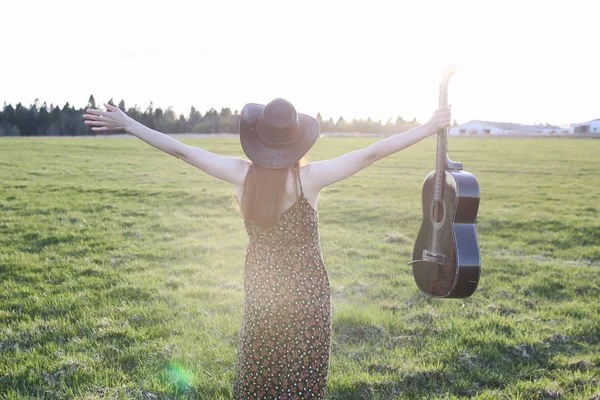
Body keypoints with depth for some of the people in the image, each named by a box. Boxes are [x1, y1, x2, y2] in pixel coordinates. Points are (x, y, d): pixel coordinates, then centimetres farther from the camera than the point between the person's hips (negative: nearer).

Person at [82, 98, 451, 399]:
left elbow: (181, 149, -8)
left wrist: (126, 123, 1)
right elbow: (371, 153, -20)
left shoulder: (241, 174, -14)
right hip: (307, 295, -2)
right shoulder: (310, 178, -21)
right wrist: (429, 129, -14)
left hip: (261, 292, 3)